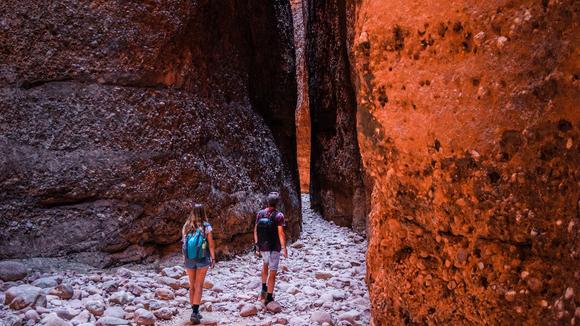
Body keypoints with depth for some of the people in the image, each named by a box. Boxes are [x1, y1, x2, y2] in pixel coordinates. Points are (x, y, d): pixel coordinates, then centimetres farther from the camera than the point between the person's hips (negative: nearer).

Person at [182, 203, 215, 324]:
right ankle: (195, 312, -9)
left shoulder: (186, 227, 1)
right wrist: (213, 258, 4)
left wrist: (185, 259, 14)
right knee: (199, 286, 1)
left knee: (192, 285, 15)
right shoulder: (206, 227, -8)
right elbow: (211, 245, -6)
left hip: (189, 260, 3)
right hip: (202, 259, -3)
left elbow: (184, 244, 5)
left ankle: (194, 311, 20)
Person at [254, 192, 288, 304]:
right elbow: (281, 234, -19)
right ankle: (269, 297, 8)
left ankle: (264, 289, 31)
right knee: (272, 273, 5)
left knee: (265, 265, 31)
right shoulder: (279, 216, -16)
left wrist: (257, 245, 13)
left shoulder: (260, 213, -3)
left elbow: (256, 230, 3)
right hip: (274, 248, -5)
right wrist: (284, 248, -9)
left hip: (262, 247, 5)